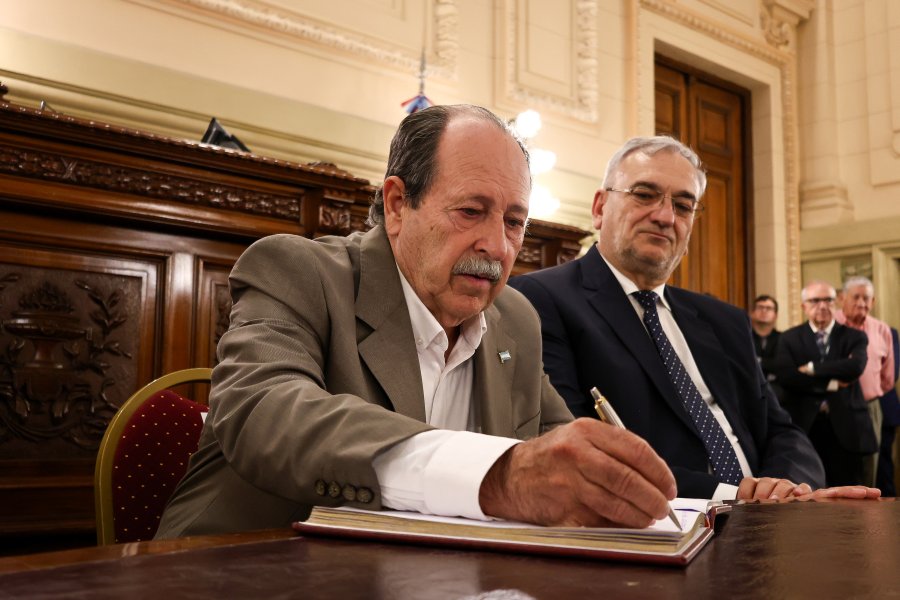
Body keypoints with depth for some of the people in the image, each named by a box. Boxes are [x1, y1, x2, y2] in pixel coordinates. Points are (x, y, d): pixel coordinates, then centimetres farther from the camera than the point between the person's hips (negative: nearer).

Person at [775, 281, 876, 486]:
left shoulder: (854, 336, 7)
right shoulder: (789, 338, 6)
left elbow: (855, 367, -15)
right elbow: (786, 376, -11)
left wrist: (812, 368, -11)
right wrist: (832, 383, -13)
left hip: (845, 425, 0)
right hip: (804, 426, 0)